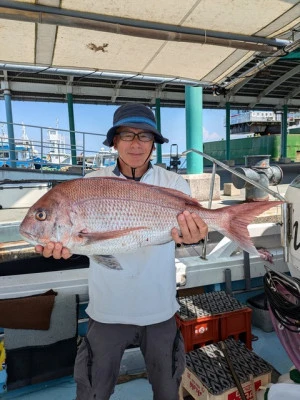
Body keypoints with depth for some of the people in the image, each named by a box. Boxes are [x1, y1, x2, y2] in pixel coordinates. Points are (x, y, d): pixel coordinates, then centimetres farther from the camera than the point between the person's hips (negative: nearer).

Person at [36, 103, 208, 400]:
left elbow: (187, 227, -18)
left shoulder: (173, 183, -6)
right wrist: (59, 243, -35)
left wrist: (190, 236, -41)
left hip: (159, 309, 0)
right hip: (107, 310, 1)